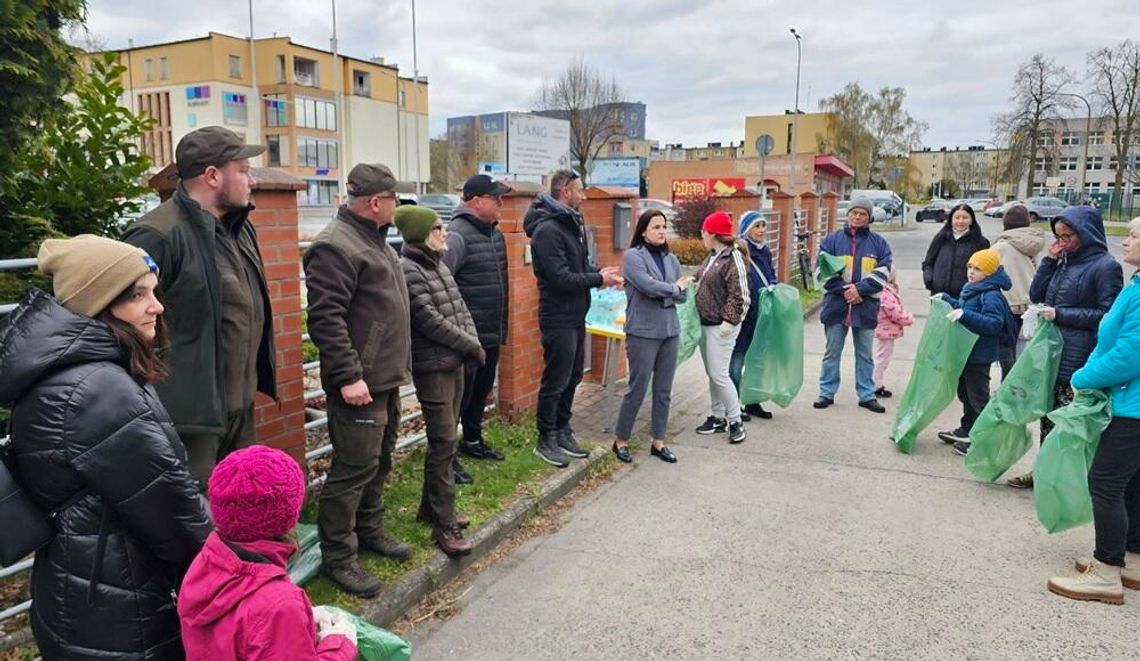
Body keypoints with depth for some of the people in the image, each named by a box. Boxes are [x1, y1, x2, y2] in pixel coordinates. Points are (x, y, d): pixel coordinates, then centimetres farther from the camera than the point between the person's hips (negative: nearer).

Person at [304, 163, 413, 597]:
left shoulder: (376, 241, 17)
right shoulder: (336, 246, -16)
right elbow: (325, 318, -23)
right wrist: (348, 376, -25)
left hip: (387, 380, 10)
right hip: (359, 385, -10)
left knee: (379, 462, 19)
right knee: (354, 469, -3)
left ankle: (369, 530, 36)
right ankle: (337, 557, 10)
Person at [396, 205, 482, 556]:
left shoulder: (438, 265, 13)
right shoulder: (407, 270, -15)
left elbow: (460, 308, 14)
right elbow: (430, 321, -19)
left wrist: (472, 342, -2)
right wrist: (472, 345, -11)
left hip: (455, 363, 9)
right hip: (432, 366, -9)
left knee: (444, 438, 15)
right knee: (444, 442, -7)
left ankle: (431, 507, 29)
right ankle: (444, 525, 1)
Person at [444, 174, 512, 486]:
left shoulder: (494, 232, 11)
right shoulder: (458, 235, -19)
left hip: (492, 334, 9)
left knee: (481, 391, 22)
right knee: (460, 395, 1)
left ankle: (472, 442, 40)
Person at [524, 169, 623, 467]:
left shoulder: (570, 223, 13)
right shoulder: (548, 229, -18)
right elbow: (560, 278, -24)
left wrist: (599, 272, -1)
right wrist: (599, 279, -14)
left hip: (575, 316, 10)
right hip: (558, 318, -10)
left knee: (572, 378, 18)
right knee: (555, 381, 1)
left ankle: (562, 431, 31)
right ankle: (546, 440, 15)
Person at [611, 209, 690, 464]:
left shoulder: (671, 259, 10)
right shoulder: (633, 256, -7)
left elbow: (682, 296, 7)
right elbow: (649, 286, -20)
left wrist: (660, 294, -10)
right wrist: (674, 289, -4)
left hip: (670, 331, 6)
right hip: (642, 333, -6)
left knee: (664, 391, 11)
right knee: (638, 389, 0)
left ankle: (658, 442, 23)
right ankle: (621, 440, 16)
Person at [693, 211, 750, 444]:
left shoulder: (733, 258, -15)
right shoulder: (712, 256, 11)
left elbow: (740, 295, -18)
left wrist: (729, 321, -20)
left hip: (721, 326, -9)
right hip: (706, 323, 9)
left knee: (719, 374, -7)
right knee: (711, 373, 14)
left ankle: (736, 421, 6)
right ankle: (717, 417, 25)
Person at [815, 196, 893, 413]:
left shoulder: (879, 243, 5)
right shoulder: (832, 240, 3)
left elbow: (882, 274, -4)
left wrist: (860, 289, -17)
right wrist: (845, 290, -15)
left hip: (866, 307, 1)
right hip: (836, 304, -1)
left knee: (865, 354, 11)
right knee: (832, 353, 8)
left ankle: (867, 395, 21)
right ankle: (827, 393, 18)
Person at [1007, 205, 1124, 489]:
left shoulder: (1105, 266, -9)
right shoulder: (1064, 261, 13)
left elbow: (1107, 315, -12)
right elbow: (1036, 295, 12)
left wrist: (1060, 314, -15)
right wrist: (1049, 260, 2)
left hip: (1077, 359, -7)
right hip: (1051, 351, 8)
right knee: (1049, 413, 14)